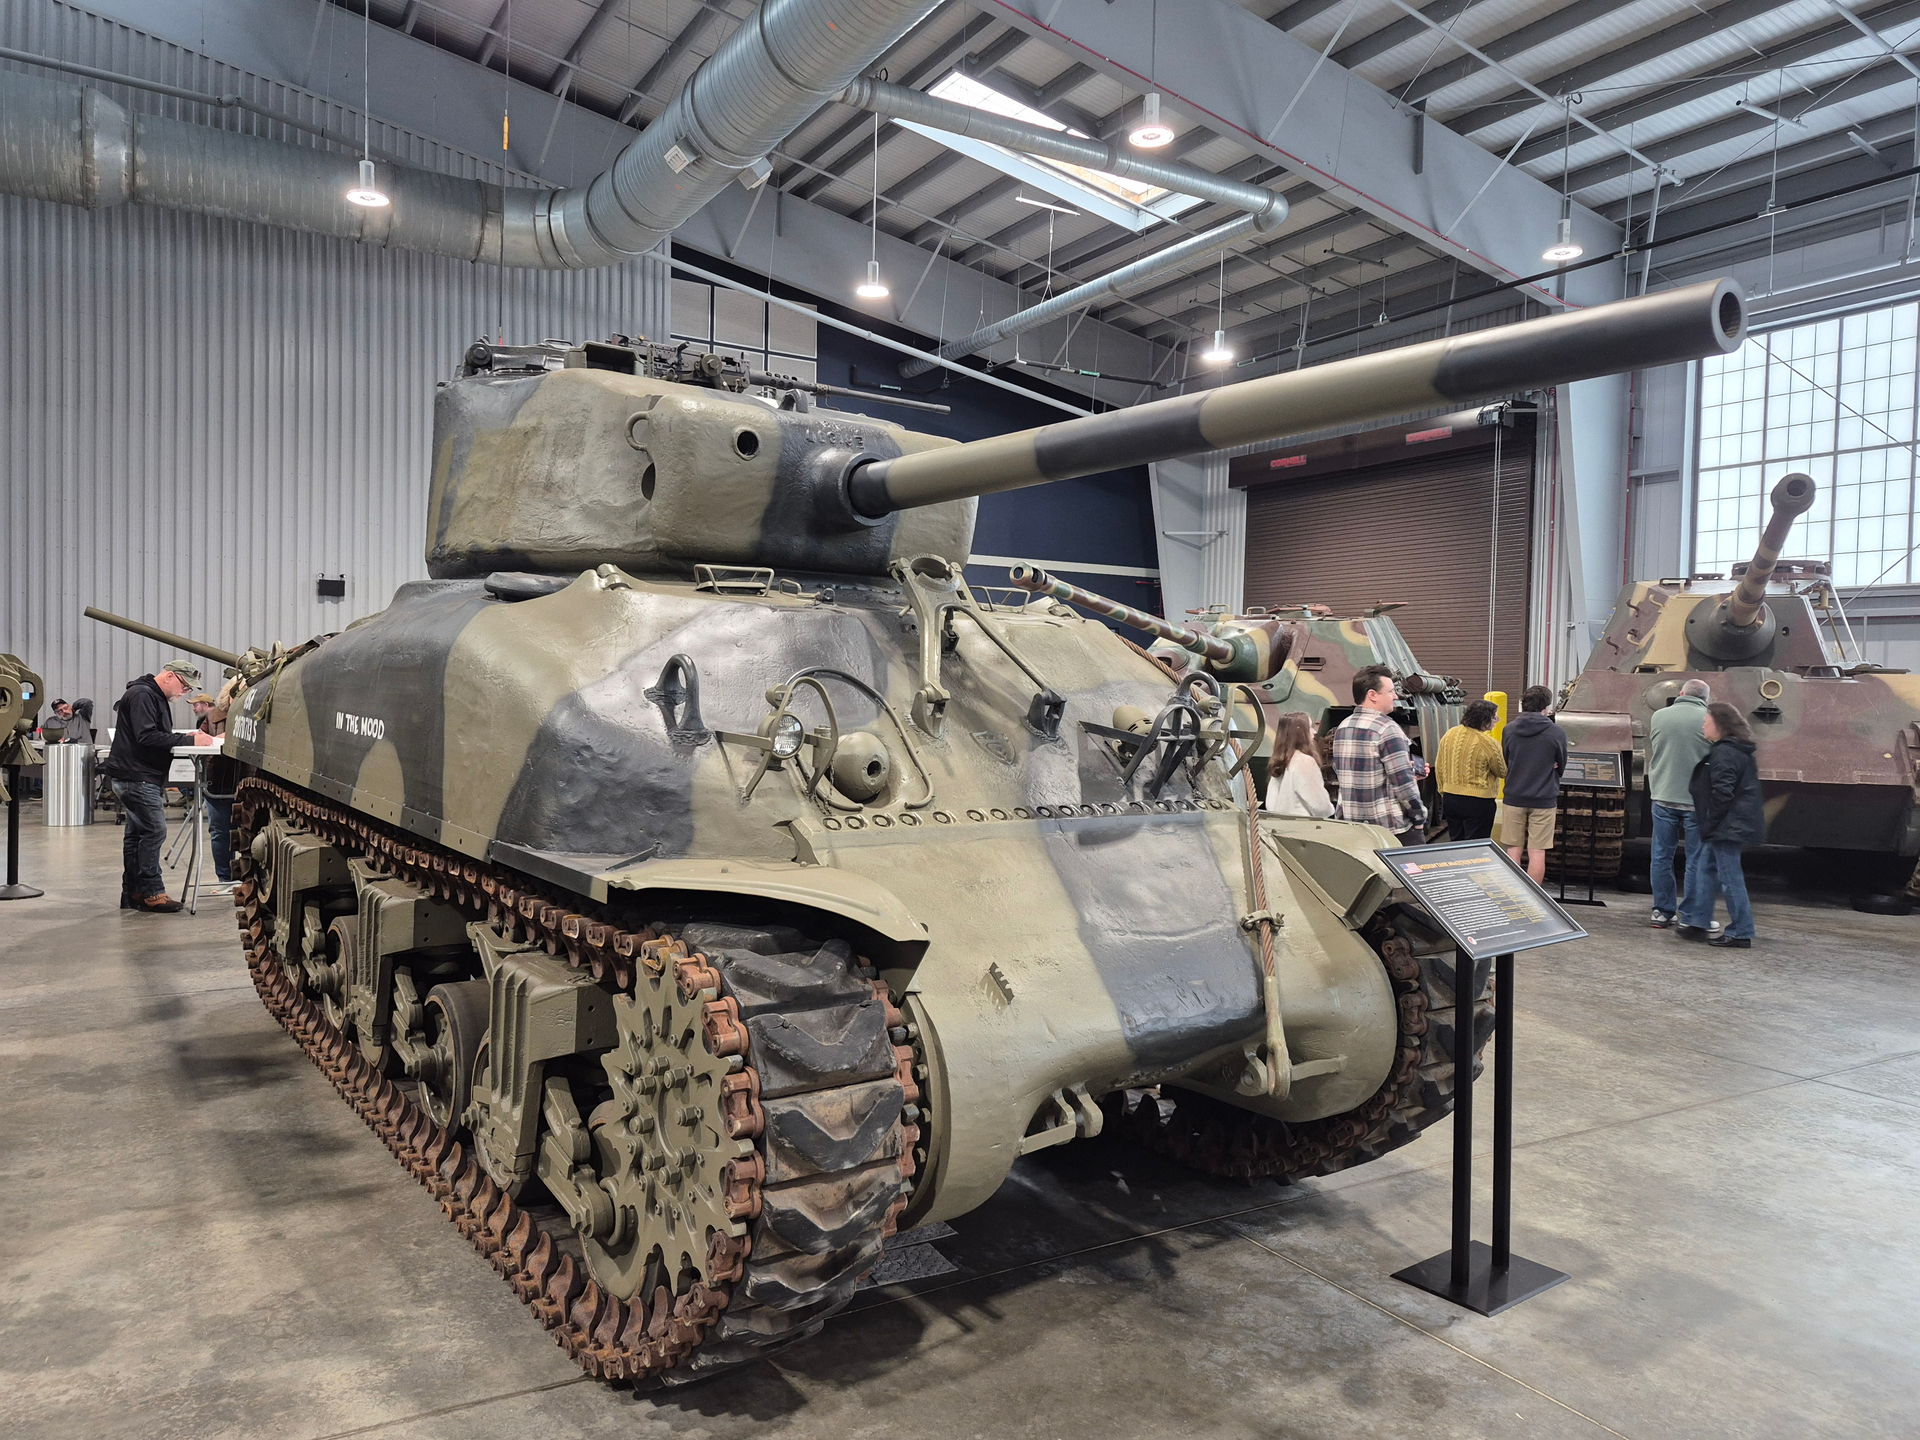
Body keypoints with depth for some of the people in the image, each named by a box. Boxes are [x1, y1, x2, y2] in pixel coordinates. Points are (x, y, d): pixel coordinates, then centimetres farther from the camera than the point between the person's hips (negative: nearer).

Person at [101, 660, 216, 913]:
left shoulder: (157, 698, 20)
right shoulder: (141, 695, -14)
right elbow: (147, 737, -24)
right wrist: (189, 740, -24)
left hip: (139, 778, 11)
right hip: (135, 776, -11)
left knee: (137, 833, 13)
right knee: (155, 830, -11)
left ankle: (132, 894, 18)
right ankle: (152, 892, -8)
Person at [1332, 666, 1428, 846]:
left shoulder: (1342, 728, 9)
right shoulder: (1386, 728, -14)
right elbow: (1403, 780, -18)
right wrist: (1419, 817, -5)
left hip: (1350, 824, 7)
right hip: (1392, 826, -7)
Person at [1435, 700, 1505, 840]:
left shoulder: (1449, 735, 0)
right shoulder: (1488, 743, -19)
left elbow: (1439, 768, 8)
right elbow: (1503, 772, -6)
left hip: (1450, 798, 6)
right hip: (1478, 802, -6)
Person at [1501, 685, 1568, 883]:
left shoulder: (1509, 730, -2)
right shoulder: (1557, 733, -9)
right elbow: (1561, 766, 5)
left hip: (1514, 798, 2)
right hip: (1543, 800, -2)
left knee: (1513, 850, 10)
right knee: (1537, 853, 3)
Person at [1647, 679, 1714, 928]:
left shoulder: (1658, 716, -1)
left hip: (1663, 796, 2)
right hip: (1696, 799, -2)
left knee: (1662, 856, 11)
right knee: (1696, 861, 5)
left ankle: (1663, 911, 14)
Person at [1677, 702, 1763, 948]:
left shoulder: (1724, 753, -17)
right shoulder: (1739, 751, 16)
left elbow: (1723, 793, -23)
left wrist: (1710, 824, -15)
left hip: (1727, 826, -11)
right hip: (1734, 823, 11)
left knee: (1730, 877, -4)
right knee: (1707, 870, 16)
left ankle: (1740, 934, 2)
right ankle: (1696, 922, 22)